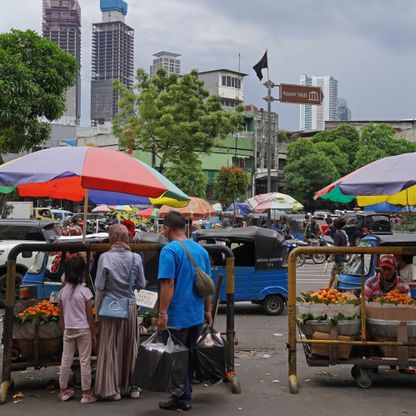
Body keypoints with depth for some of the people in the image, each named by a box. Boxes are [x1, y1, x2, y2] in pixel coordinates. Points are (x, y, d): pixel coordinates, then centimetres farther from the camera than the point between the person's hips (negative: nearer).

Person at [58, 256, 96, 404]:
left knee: (66, 360, 12)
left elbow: (61, 315, 6)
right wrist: (94, 333, -1)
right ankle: (86, 394, 8)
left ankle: (63, 391, 23)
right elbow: (89, 315, -10)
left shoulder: (63, 291, 0)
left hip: (68, 330, 4)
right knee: (85, 361, 2)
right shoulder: (85, 291, -12)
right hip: (83, 330, -4)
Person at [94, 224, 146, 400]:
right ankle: (132, 385, 23)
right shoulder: (136, 258, -6)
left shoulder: (105, 257, -13)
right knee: (130, 346, 15)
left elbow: (99, 286, -10)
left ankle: (112, 389, 11)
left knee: (110, 348, 8)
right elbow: (141, 284, 1)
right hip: (130, 307, 3)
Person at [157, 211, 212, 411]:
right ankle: (186, 395, 25)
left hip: (177, 316, -7)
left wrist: (162, 314, -19)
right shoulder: (201, 250, 7)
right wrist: (208, 310, 19)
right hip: (197, 315, 7)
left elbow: (167, 284, -20)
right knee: (190, 357, 16)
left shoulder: (169, 250, -14)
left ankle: (182, 399, 9)